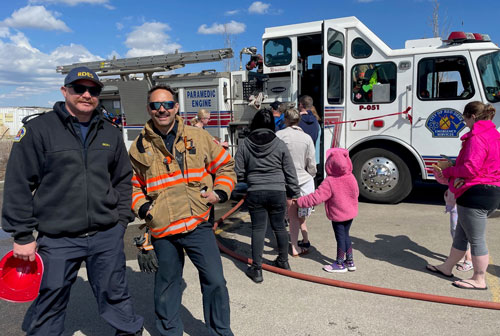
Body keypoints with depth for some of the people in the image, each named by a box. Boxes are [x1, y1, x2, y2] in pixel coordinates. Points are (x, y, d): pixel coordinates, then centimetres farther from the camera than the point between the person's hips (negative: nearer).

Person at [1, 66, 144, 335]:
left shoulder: (111, 133, 8)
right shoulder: (39, 129, -4)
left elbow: (123, 179, 15)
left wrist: (121, 219, 8)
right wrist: (22, 235, -5)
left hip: (108, 236, 3)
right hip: (57, 239, -2)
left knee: (115, 296, 15)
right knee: (49, 306, 11)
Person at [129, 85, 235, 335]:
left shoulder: (198, 137, 3)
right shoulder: (139, 147, 4)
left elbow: (225, 166, 11)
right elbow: (132, 185, 15)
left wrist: (220, 192, -4)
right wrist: (142, 207, -3)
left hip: (198, 224, 0)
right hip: (162, 230, 1)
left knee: (215, 281, 2)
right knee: (167, 287, 15)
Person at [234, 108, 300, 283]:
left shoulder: (245, 144, -3)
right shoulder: (279, 144, -3)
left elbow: (239, 173, -1)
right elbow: (290, 172, 0)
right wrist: (295, 193, 9)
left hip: (255, 193, 0)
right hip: (278, 192, 1)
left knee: (258, 229, 6)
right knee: (279, 226, 16)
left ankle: (256, 269, 8)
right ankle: (283, 261, 35)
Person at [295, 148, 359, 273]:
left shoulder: (329, 182, -26)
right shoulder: (351, 177, -6)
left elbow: (316, 197, -27)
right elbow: (356, 193, 9)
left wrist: (300, 201, -18)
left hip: (337, 215, -6)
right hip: (350, 213, 6)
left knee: (340, 237, 5)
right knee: (345, 235, 20)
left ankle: (340, 264, 20)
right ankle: (350, 261, 30)